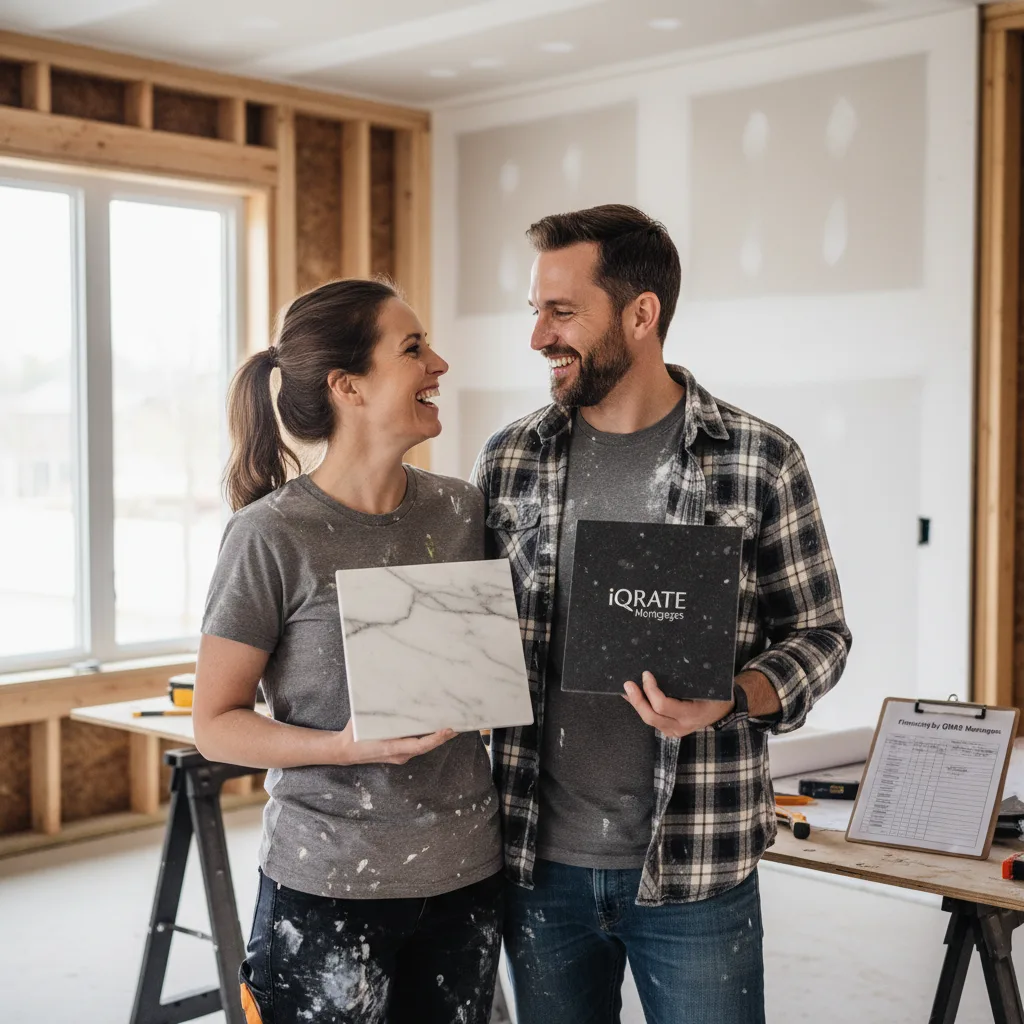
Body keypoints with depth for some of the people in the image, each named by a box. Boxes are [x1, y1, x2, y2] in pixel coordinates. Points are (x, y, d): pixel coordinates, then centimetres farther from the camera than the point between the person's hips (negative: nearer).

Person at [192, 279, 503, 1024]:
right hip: (329, 885, -4)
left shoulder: (462, 512, 3)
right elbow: (216, 725, -8)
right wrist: (349, 746, -22)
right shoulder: (273, 534, -12)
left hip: (467, 873, 5)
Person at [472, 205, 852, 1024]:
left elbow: (819, 634, -1)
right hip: (540, 861, 3)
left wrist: (730, 701, -19)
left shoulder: (759, 462, -6)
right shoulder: (508, 461, 3)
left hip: (693, 868, -3)